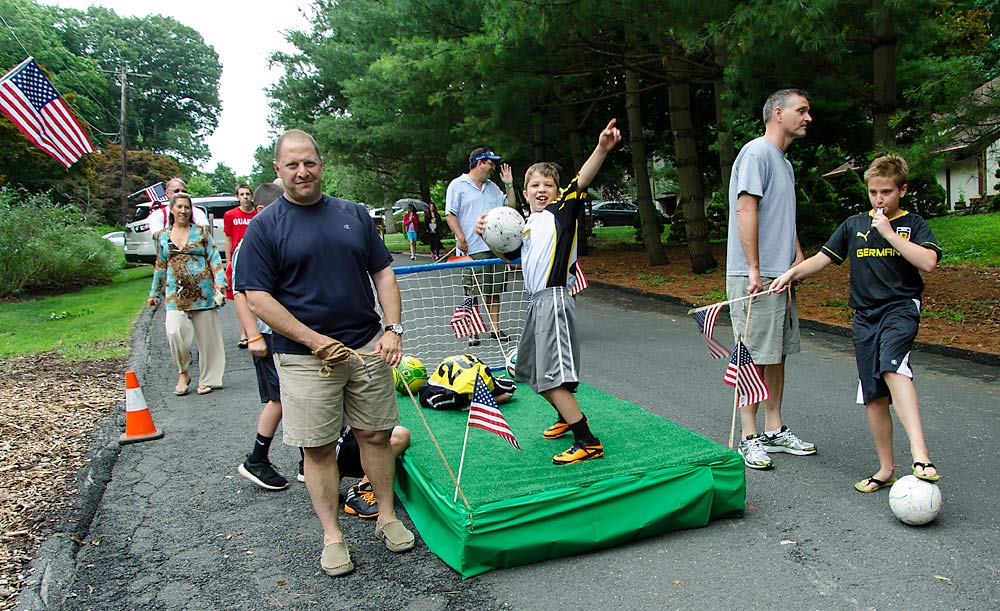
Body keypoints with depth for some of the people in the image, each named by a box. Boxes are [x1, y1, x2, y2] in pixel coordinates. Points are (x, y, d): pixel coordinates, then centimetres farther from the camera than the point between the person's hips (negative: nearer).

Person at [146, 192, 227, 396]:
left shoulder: (201, 232, 6)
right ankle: (183, 373, 6)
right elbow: (160, 266, 19)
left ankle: (206, 379, 15)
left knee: (206, 337, 2)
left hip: (203, 291, -1)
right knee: (174, 332, -16)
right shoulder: (162, 236, 12)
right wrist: (154, 293, 21)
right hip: (175, 293, 1)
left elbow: (214, 259, 3)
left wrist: (219, 282, -10)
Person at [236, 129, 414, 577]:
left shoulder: (355, 215, 9)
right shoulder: (264, 227, -2)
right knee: (318, 448, 5)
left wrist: (393, 329, -2)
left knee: (375, 435, 11)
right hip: (305, 356, -3)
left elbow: (383, 272, 11)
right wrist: (316, 340, -14)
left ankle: (388, 517, 28)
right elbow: (258, 298, -8)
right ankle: (331, 536, 20)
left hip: (368, 347, 3)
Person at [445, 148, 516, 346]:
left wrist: (509, 185, 15)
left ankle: (495, 327, 17)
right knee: (472, 292, -3)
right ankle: (473, 331, 7)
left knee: (495, 291, 8)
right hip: (472, 249, -6)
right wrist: (461, 237, -17)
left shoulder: (493, 187, 20)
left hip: (496, 248, 6)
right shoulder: (458, 185, 1)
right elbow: (450, 214, -6)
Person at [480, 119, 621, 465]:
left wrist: (602, 148, -37)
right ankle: (567, 418, 40)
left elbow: (582, 181, -21)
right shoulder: (528, 224, 16)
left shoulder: (561, 211, -4)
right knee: (531, 372, 20)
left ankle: (588, 442, -8)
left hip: (554, 300, -9)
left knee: (552, 377, -15)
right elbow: (510, 254, 28)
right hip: (537, 302, 9)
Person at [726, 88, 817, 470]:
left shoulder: (784, 163, 21)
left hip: (782, 276, 10)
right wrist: (754, 269, -21)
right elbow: (746, 210, -18)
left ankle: (774, 431, 24)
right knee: (754, 356, -5)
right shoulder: (756, 153, -10)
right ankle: (749, 438, 5)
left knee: (777, 353, 13)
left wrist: (798, 259, 12)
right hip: (755, 277, -10)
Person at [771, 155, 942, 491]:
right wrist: (792, 273, 0)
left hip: (901, 308, -3)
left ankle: (920, 455, -36)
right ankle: (886, 469, 14)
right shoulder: (854, 225, 13)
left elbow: (928, 262, -12)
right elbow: (823, 258, 15)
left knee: (893, 368, -32)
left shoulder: (913, 224, 4)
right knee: (874, 396, 3)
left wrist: (889, 233, -13)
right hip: (865, 316, 4)